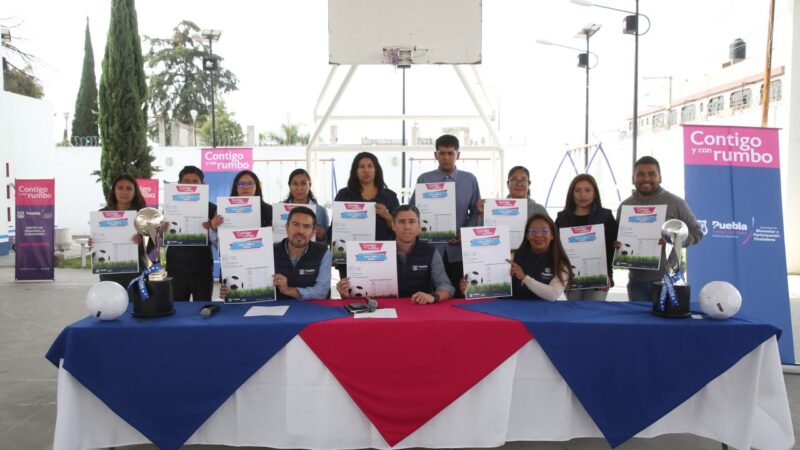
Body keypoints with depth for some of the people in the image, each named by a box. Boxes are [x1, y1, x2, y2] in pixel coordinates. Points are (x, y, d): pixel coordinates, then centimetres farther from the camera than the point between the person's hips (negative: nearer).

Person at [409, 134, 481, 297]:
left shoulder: (470, 180, 6)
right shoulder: (423, 179, 4)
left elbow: (475, 212, 7)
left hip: (459, 250, 1)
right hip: (430, 248, 0)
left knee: (458, 295, 6)